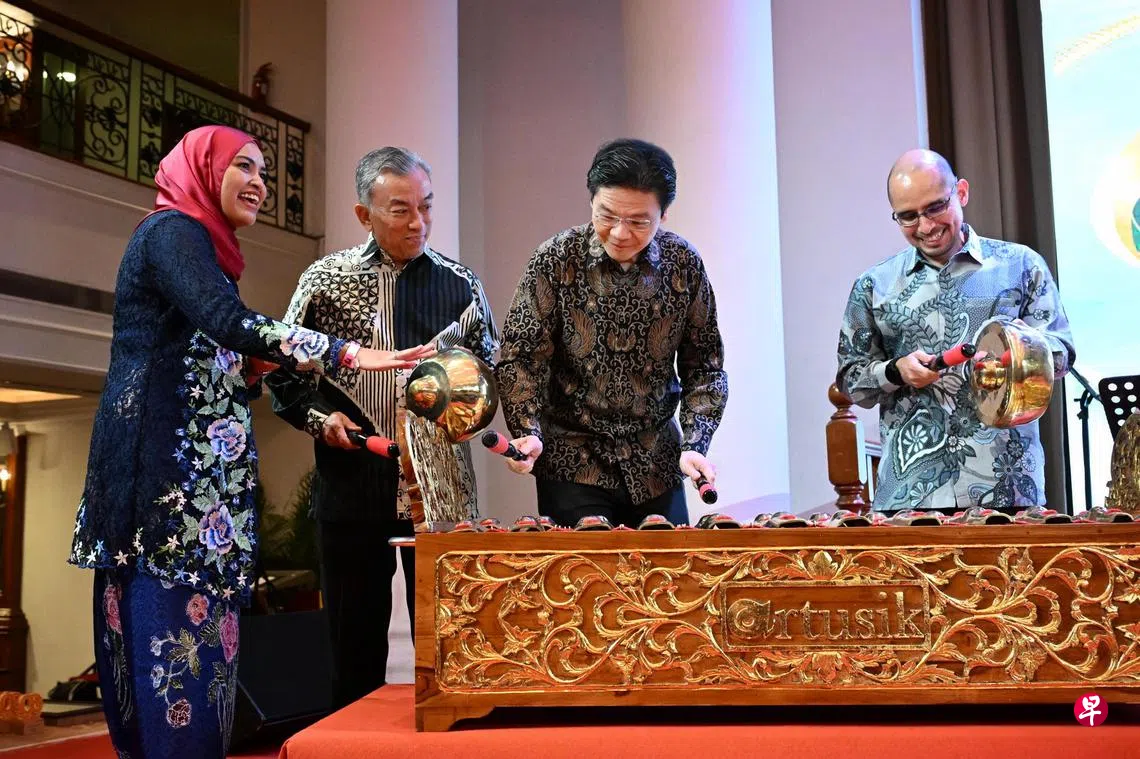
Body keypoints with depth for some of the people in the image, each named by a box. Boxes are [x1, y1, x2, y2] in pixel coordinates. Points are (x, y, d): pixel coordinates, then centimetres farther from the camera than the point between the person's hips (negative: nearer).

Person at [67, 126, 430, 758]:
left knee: (192, 631, 8)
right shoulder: (173, 229, -4)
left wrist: (253, 372, 5)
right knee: (179, 630, -9)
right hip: (170, 472, -9)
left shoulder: (194, 242, 25)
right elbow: (229, 323, -22)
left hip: (192, 473, 9)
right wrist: (347, 354, -21)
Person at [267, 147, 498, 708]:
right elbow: (282, 371, 10)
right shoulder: (325, 280, 4)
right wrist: (318, 417, -7)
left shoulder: (460, 286, 6)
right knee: (356, 642, 9)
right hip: (352, 487, 0)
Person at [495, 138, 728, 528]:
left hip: (658, 467, 3)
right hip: (573, 464, -2)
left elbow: (704, 366, 3)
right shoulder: (555, 260, -9)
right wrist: (527, 433, -21)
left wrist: (695, 445, -8)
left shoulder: (684, 263, -3)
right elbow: (521, 357, -7)